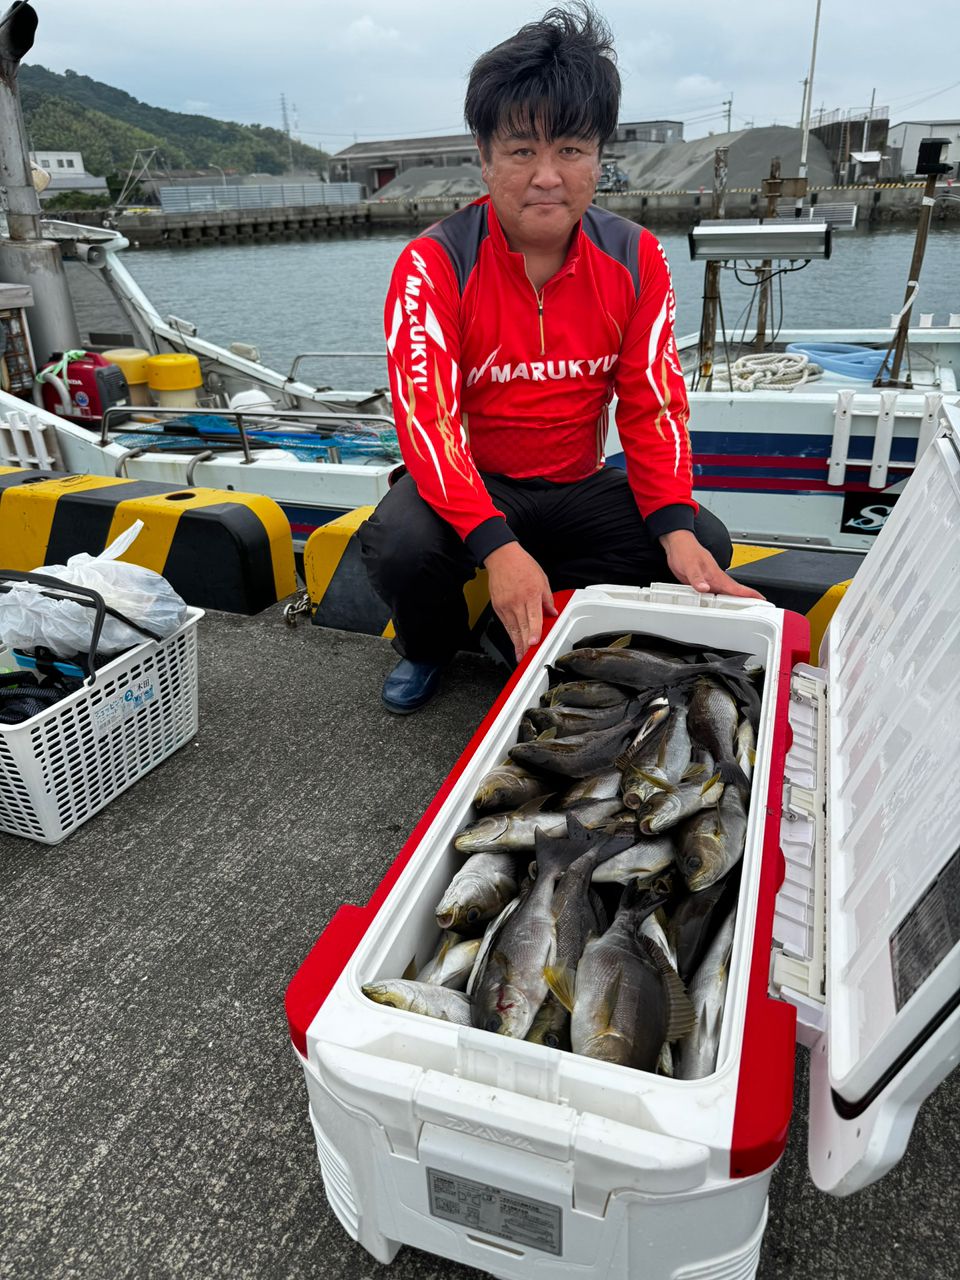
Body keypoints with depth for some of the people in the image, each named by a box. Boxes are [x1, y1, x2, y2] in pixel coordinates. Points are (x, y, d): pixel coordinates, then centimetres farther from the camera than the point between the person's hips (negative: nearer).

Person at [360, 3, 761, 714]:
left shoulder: (637, 260, -4)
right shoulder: (433, 266, -15)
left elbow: (652, 403, -6)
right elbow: (428, 417, -24)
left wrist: (676, 525, -23)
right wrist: (497, 545, -38)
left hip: (579, 488, 3)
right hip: (470, 484, -2)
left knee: (705, 546, -17)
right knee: (399, 544, -33)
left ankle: (522, 628, -3)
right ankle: (431, 648, 4)